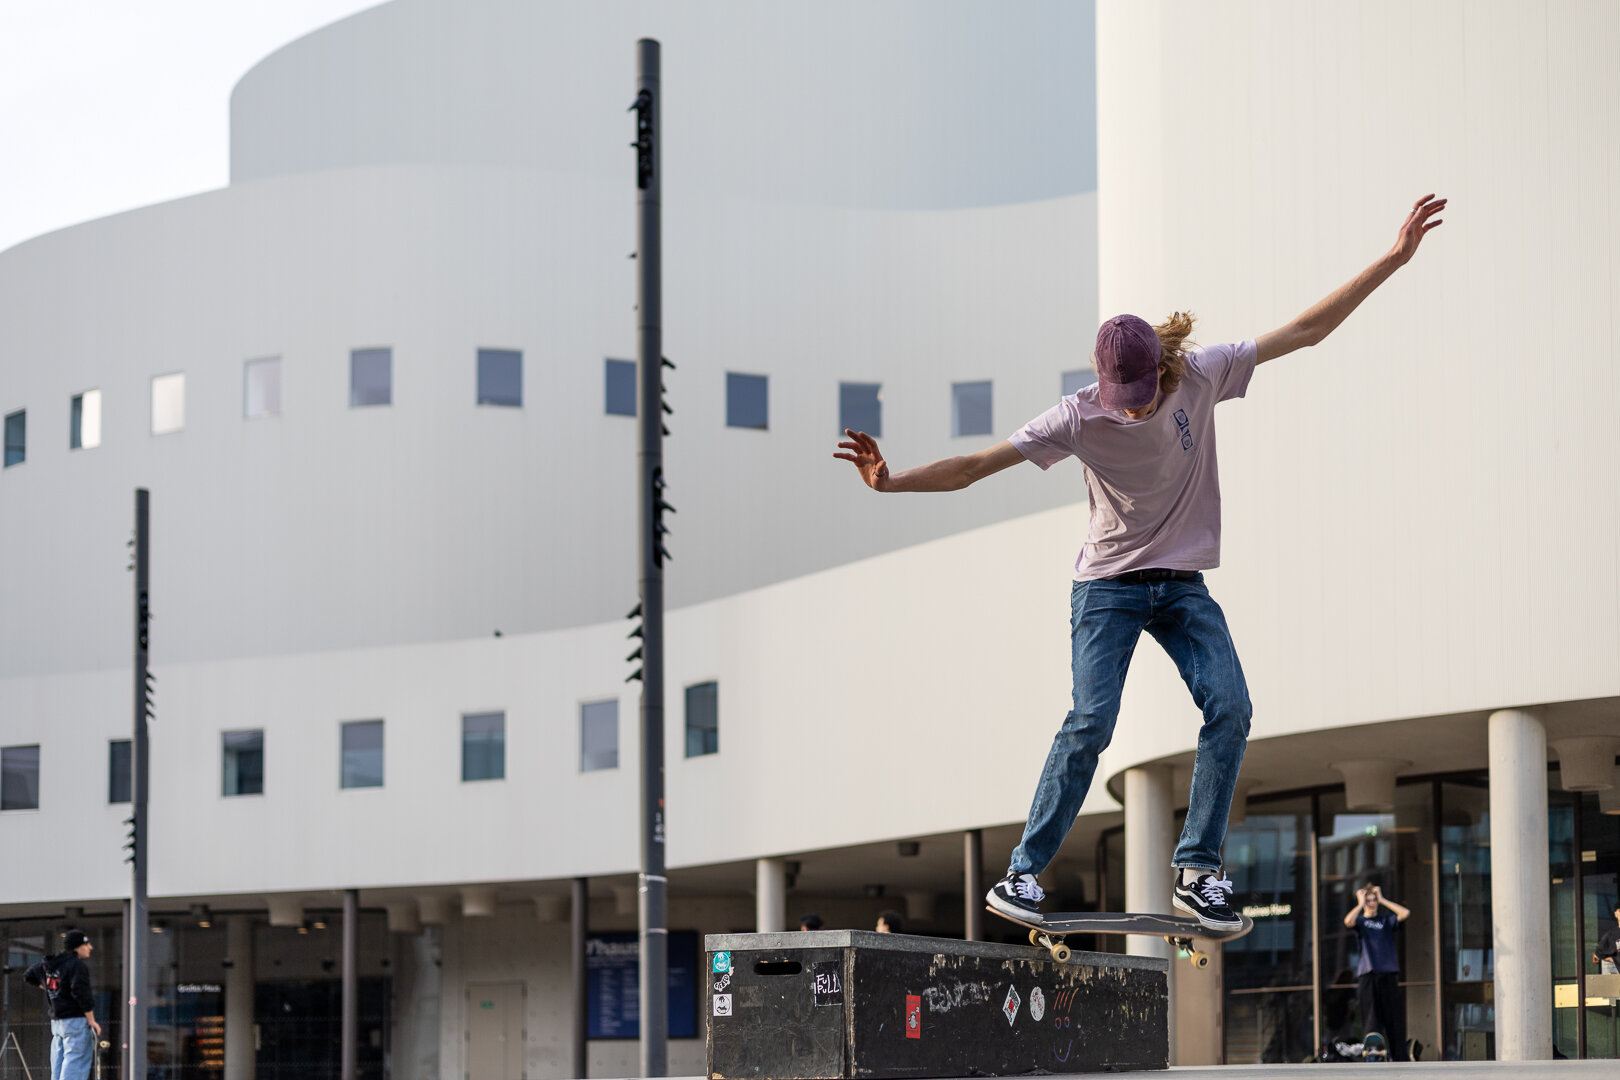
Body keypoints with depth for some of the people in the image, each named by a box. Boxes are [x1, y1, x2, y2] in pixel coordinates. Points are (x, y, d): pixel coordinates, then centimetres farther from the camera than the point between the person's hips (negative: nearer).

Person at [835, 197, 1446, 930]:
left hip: (1183, 585, 3)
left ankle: (1197, 871, -5)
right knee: (1091, 721, -18)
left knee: (1230, 708, -14)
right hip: (1108, 586, -3)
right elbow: (971, 468, -18)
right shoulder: (1079, 417, -16)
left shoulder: (1201, 378, -9)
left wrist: (1395, 259, -7)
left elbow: (1307, 329, -4)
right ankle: (1022, 874, -11)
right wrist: (892, 481, -34)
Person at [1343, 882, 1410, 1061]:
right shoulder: (1360, 920, 9)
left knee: (1394, 1017, -1)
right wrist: (1361, 904, -3)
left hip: (1389, 974, 2)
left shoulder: (1386, 919, 15)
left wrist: (1383, 900, 3)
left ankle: (1400, 1058, 0)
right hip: (1367, 974, -2)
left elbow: (1405, 913, -2)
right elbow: (1348, 921, -14)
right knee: (1371, 1019, -4)